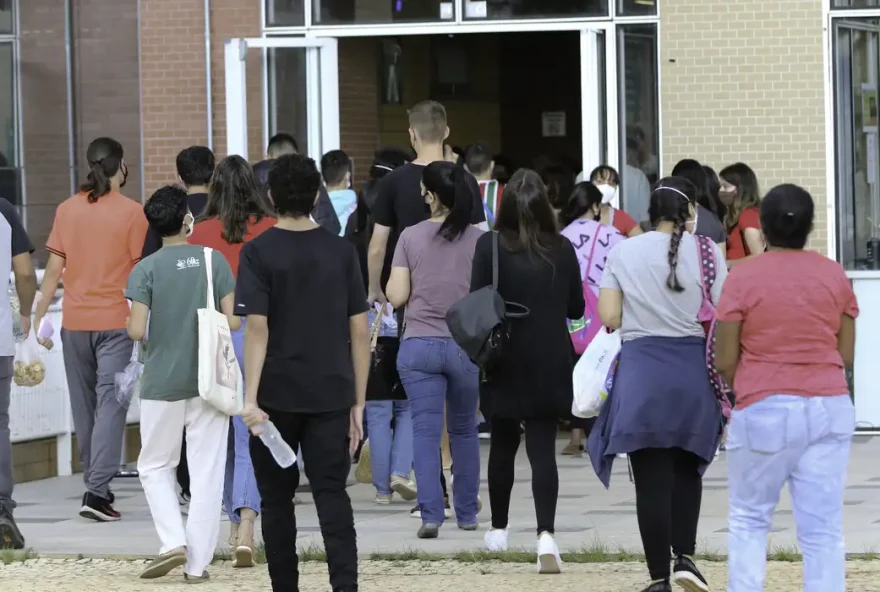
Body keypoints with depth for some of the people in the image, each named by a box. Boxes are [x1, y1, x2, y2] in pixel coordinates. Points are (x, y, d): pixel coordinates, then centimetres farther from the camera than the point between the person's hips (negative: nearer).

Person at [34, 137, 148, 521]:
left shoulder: (67, 210, 3)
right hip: (115, 321, -3)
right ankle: (97, 491, -14)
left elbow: (54, 269, 2)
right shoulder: (131, 213, -6)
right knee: (111, 403, -4)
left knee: (83, 404, 14)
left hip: (75, 320, 4)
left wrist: (40, 316, 8)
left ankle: (95, 484, 22)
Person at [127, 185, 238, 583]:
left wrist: (131, 324, 10)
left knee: (155, 467, 14)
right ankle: (197, 562, 4)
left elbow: (136, 330, -13)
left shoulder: (146, 270, -7)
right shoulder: (214, 261, -3)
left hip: (162, 383, -1)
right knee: (206, 473, 5)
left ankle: (174, 542, -3)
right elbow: (232, 322, -4)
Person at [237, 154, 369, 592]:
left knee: (277, 499, 11)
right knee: (332, 496, -1)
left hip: (277, 394, -2)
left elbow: (257, 329, -13)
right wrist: (358, 403, 8)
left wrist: (251, 398, -15)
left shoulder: (259, 252, -5)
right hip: (330, 395, 2)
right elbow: (359, 332, 3)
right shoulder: (341, 252, 3)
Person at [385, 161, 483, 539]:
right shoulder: (479, 240, -3)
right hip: (466, 346, 1)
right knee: (464, 431, 16)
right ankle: (467, 514, 22)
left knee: (425, 430, -2)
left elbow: (396, 296, -4)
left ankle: (431, 514, -14)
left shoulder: (411, 238, -3)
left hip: (419, 345, -1)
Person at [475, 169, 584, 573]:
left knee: (502, 445, 18)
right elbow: (576, 308, 6)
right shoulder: (563, 250, -4)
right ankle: (546, 533, -18)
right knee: (543, 449, -1)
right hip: (551, 364, 1)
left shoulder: (490, 247, -10)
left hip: (507, 362, 0)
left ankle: (499, 530, 30)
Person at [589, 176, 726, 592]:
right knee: (687, 469, 19)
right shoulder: (705, 253, -4)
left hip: (640, 370, 0)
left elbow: (608, 316, -2)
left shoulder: (623, 253, 0)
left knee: (651, 478, 4)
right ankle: (685, 556, 4)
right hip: (693, 369, 0)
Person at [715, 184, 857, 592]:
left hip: (765, 411, -2)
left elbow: (724, 362, -4)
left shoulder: (742, 279, -7)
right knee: (823, 528, 2)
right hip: (830, 409, 2)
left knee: (749, 519, 14)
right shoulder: (834, 275, 3)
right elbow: (846, 354, 7)